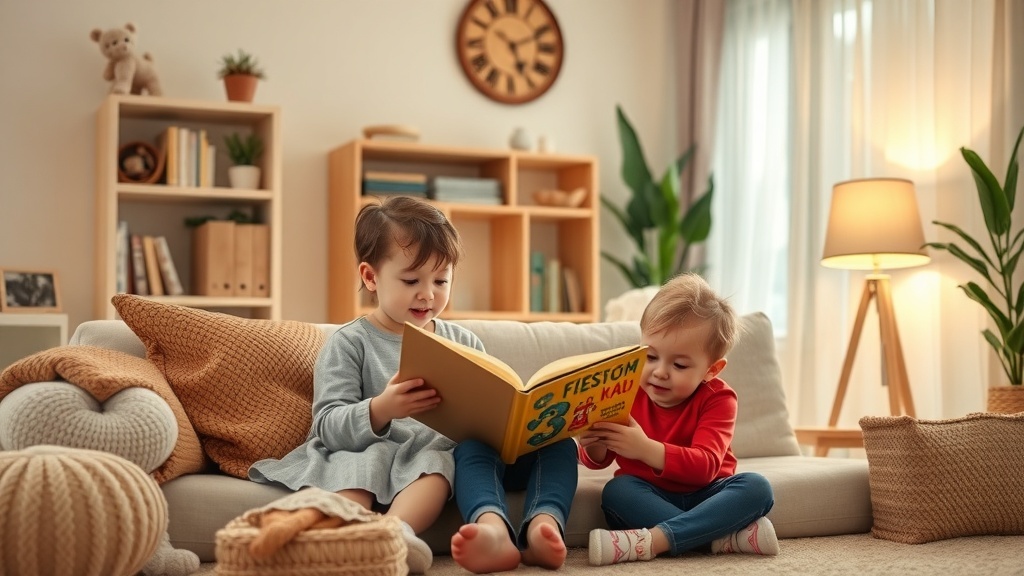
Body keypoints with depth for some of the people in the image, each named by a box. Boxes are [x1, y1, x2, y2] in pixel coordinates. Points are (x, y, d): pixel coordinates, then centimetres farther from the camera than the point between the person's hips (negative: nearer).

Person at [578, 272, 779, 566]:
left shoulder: (716, 399, -11)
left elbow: (705, 467, -26)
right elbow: (597, 462, 0)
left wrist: (646, 448, -42)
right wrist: (595, 446, -26)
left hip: (703, 496, 0)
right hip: (648, 497, 1)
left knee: (756, 487, -28)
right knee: (616, 491, -31)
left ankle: (651, 540, -40)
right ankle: (723, 537, -36)